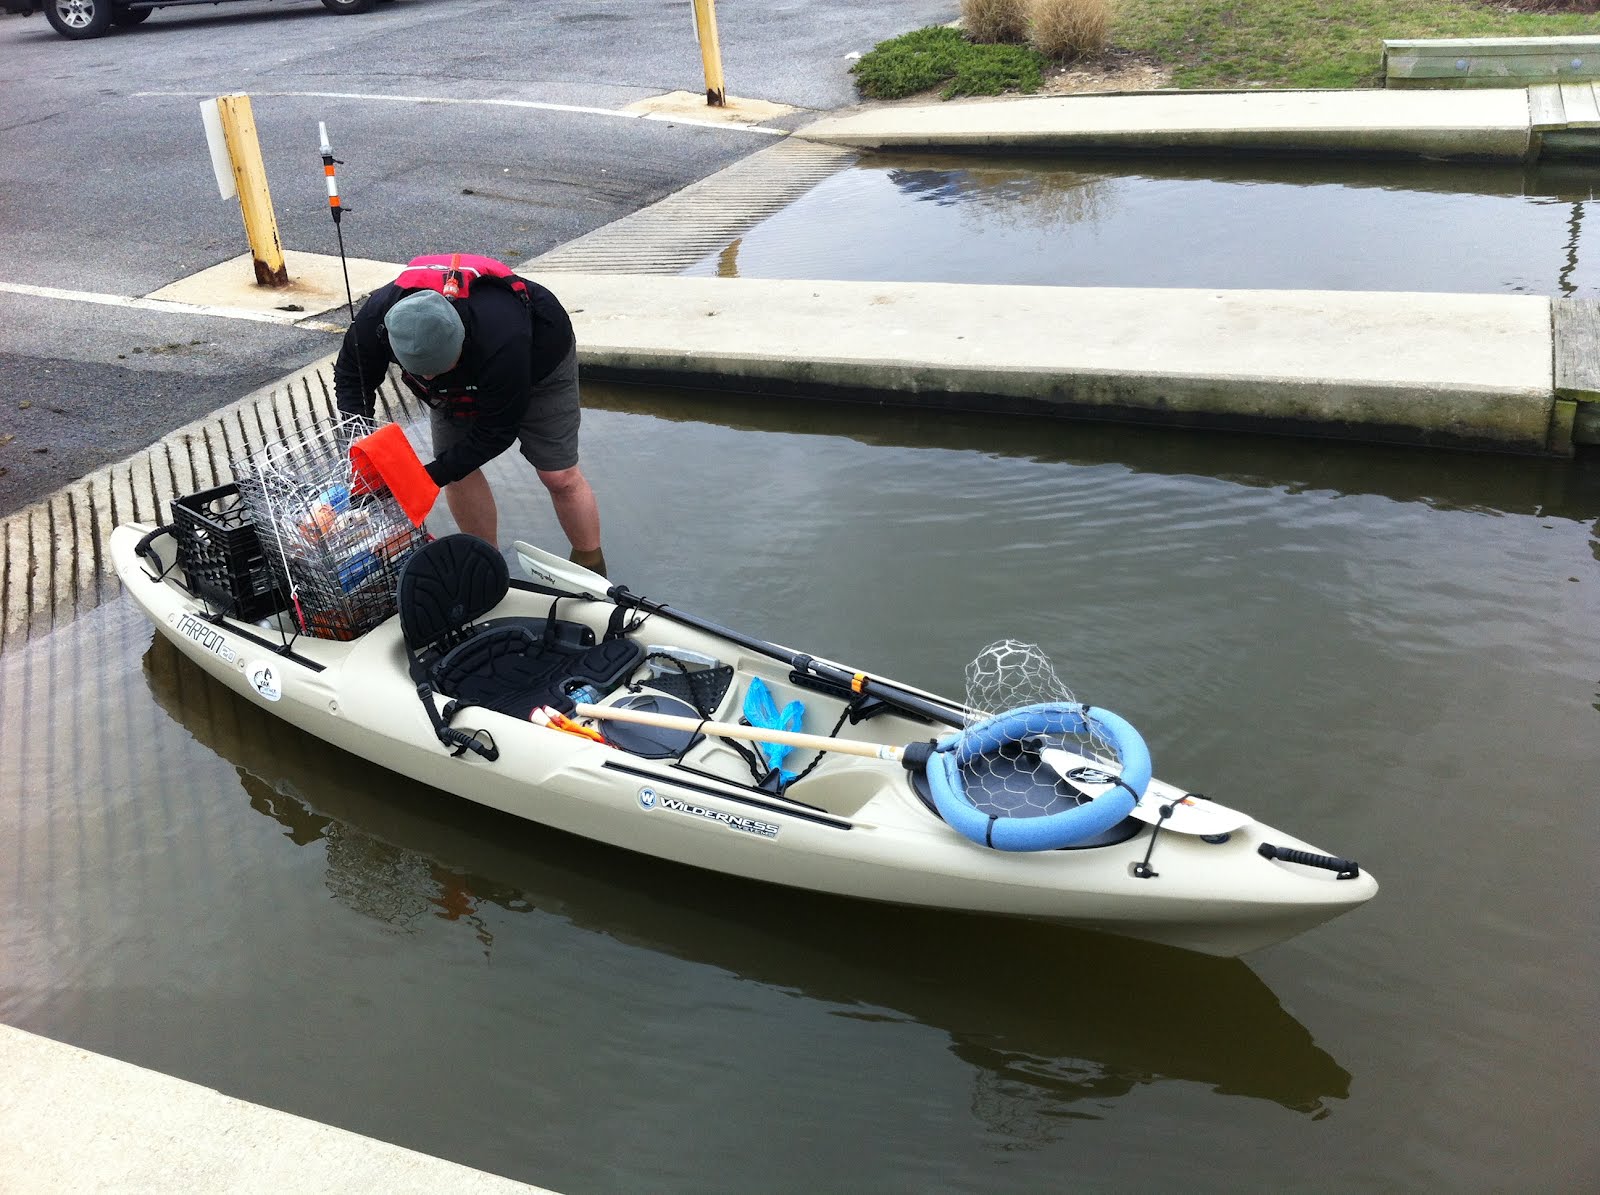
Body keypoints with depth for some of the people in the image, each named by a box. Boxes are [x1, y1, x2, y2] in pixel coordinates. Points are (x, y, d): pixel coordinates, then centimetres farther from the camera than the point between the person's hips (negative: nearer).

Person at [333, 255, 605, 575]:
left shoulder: (501, 343, -48)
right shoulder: (375, 317, -35)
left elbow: (497, 431, -34)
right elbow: (350, 377, -14)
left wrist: (432, 476, -35)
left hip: (537, 362, -4)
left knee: (560, 476, -4)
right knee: (457, 470, 0)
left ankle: (592, 572, 16)